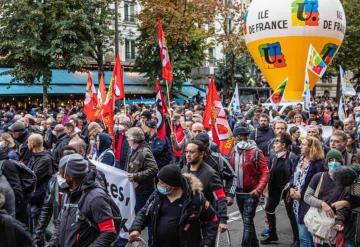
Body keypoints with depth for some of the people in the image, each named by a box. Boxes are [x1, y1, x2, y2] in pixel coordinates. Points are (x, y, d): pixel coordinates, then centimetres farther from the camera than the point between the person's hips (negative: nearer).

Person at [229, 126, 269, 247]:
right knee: (247, 220, 19)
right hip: (239, 192, 6)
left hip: (251, 193, -6)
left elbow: (265, 172, -14)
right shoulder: (234, 152, 5)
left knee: (247, 221, -8)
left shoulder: (256, 152, -12)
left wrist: (258, 189, -22)